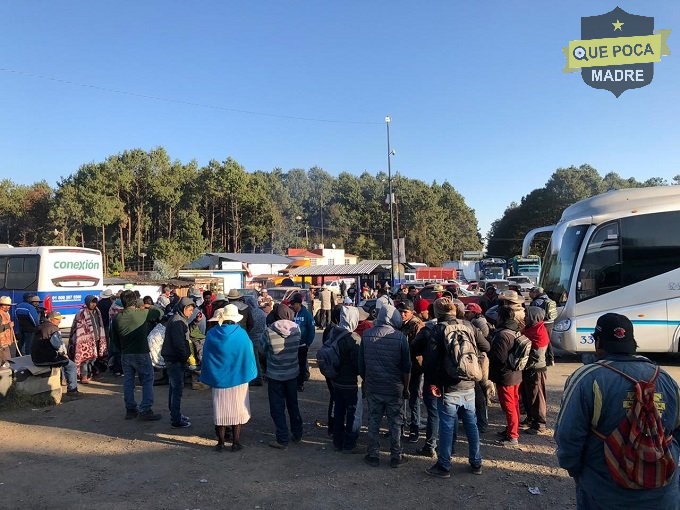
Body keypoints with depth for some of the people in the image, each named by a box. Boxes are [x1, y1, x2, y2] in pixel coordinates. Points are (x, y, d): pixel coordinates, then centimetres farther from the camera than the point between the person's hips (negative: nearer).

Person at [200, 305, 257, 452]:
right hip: (238, 378, -1)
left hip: (218, 378, 2)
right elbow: (249, 354, -3)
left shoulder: (211, 334, -5)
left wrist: (208, 377, 11)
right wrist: (249, 373, 9)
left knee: (220, 411, 11)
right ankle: (236, 442, 12)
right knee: (237, 410, 8)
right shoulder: (241, 334, -10)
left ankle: (221, 442, 17)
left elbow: (206, 357, 2)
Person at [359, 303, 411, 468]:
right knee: (395, 423, 11)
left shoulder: (367, 335, -4)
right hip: (394, 388, -2)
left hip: (372, 387, 2)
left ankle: (373, 456, 19)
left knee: (373, 422, 12)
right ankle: (396, 457, 19)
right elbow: (406, 367, -6)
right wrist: (406, 388, 5)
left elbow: (361, 363, 3)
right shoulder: (400, 337, -12)